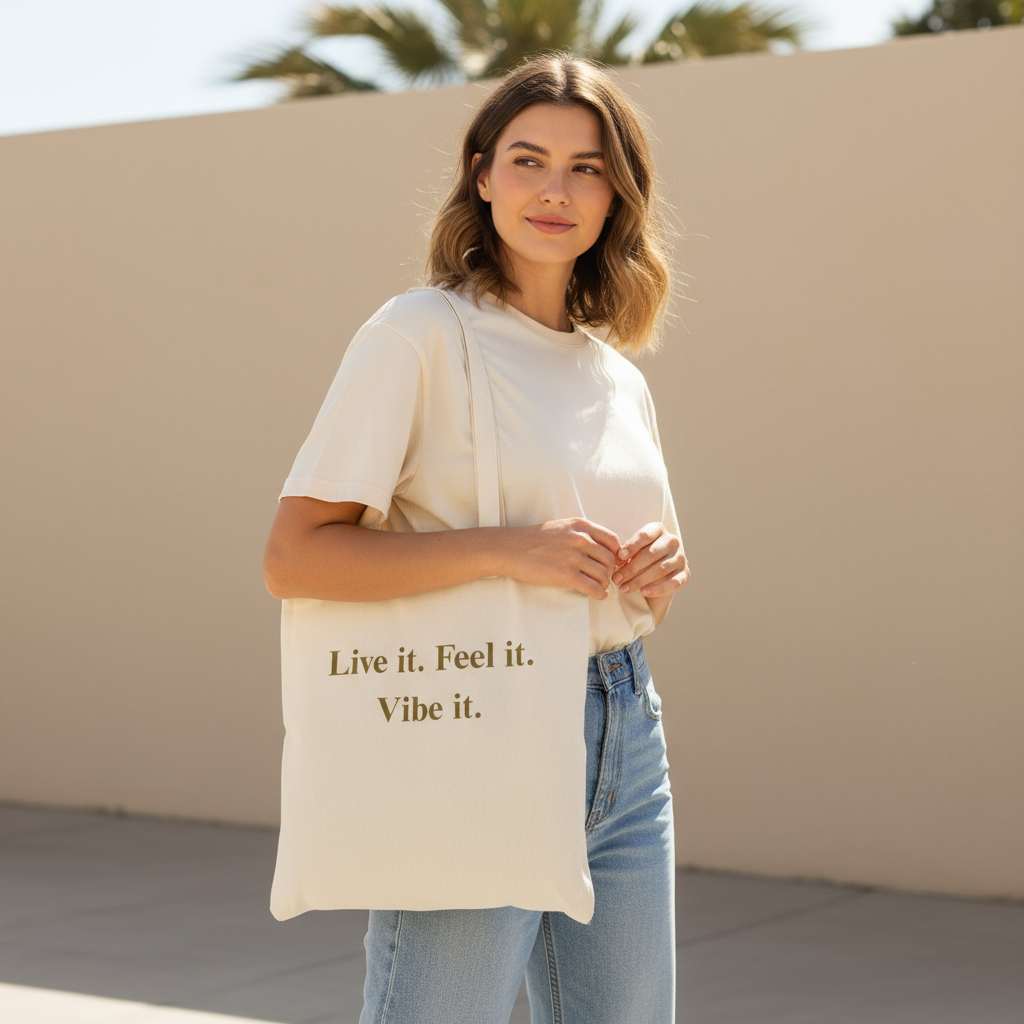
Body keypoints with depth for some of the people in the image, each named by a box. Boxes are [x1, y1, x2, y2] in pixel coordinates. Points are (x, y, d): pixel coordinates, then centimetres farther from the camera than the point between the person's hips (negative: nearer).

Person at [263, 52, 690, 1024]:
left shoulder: (619, 376, 13)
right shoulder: (418, 335, -6)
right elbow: (291, 558, -14)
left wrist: (660, 572, -1)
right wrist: (508, 549, -21)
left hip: (623, 737, 7)